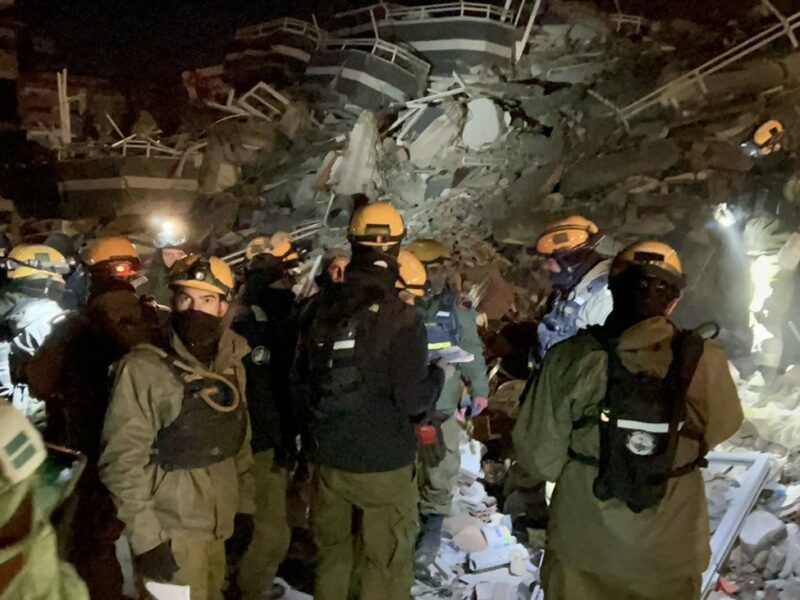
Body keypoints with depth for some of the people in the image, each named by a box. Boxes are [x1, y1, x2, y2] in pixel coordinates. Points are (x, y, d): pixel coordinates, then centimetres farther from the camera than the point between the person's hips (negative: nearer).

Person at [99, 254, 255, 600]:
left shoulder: (231, 364, 3)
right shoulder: (143, 368, -17)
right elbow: (122, 462, -16)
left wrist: (244, 507, 10)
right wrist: (146, 538, -16)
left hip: (218, 526, 6)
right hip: (169, 532, -6)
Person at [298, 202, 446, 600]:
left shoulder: (323, 307, -3)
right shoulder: (401, 319, -20)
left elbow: (305, 372, 11)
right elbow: (413, 400, -19)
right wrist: (437, 376, -1)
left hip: (329, 455, 6)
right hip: (384, 462, -5)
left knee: (330, 554, 22)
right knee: (386, 565, 10)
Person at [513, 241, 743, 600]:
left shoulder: (570, 358, -19)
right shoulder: (705, 360, -17)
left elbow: (539, 457, -12)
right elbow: (720, 431, 2)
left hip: (583, 543, -1)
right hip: (672, 551, 1)